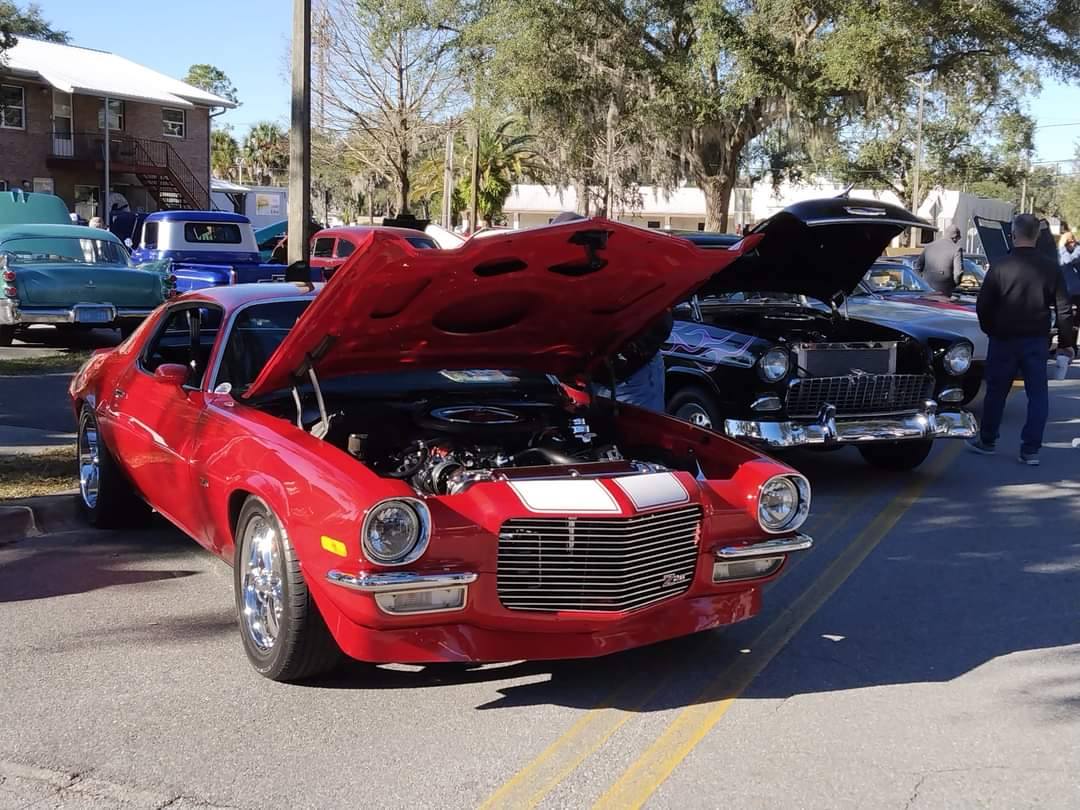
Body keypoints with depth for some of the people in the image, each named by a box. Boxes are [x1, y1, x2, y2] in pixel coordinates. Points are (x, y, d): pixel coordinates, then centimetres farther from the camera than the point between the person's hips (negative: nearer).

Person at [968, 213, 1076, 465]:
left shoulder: (1000, 267, -10)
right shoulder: (1049, 267, -3)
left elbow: (983, 305, -7)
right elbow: (1063, 308, 0)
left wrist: (990, 330, 11)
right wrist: (1066, 342, 8)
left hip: (1004, 339, -1)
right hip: (1037, 340, 1)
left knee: (996, 391, 12)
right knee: (1037, 394, 7)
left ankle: (986, 441, 24)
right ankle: (1031, 449, 4)